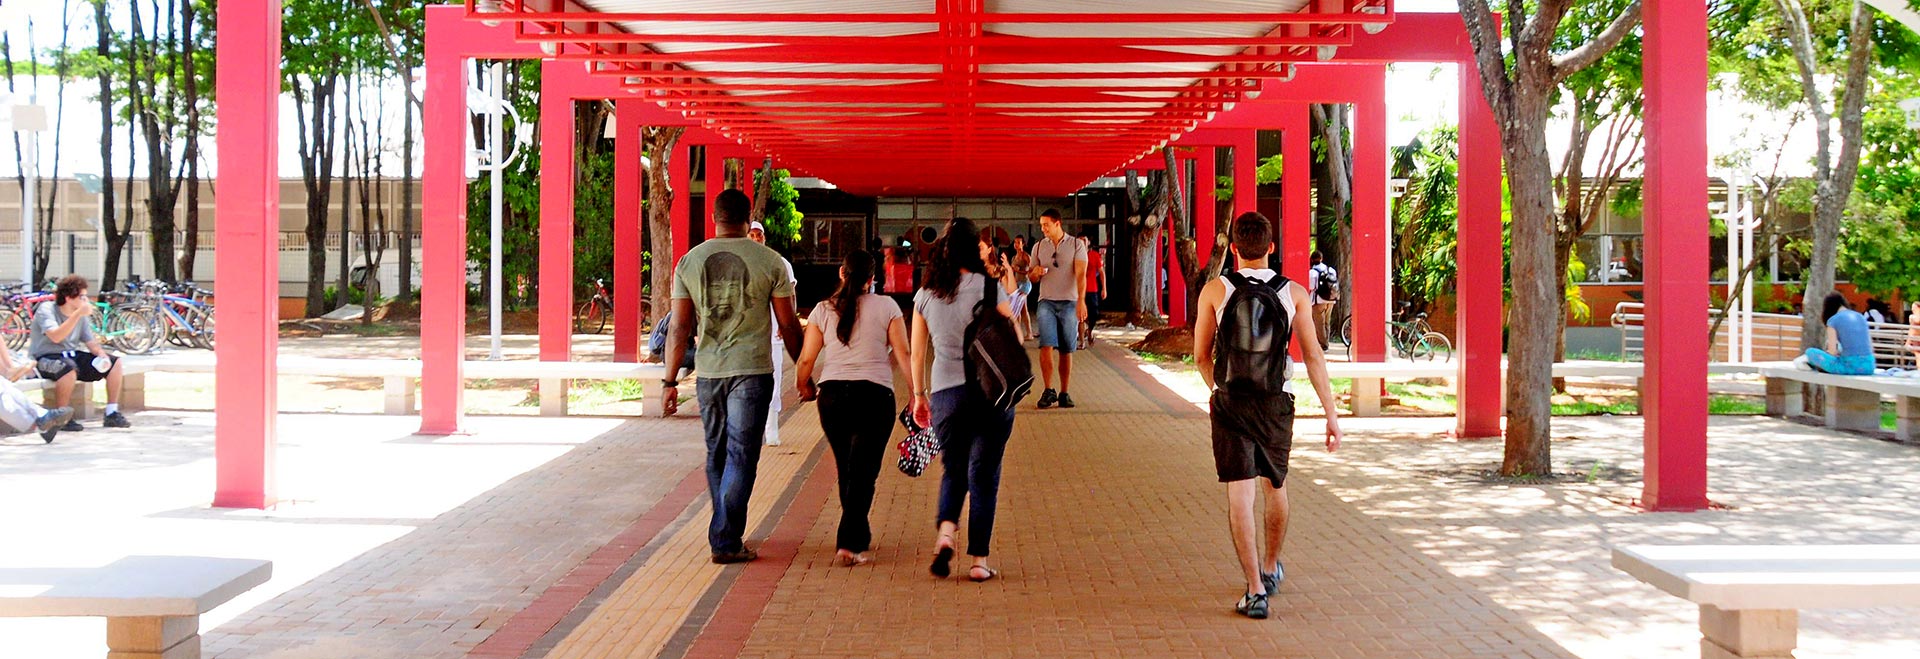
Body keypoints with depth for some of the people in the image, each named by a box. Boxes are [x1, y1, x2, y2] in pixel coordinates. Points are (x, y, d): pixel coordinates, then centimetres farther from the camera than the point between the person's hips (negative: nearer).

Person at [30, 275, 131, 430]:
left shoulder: (81, 316, 5)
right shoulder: (46, 309, -14)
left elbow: (91, 342, 7)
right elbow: (55, 337, -30)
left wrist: (102, 354, -15)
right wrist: (78, 314, -32)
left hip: (72, 355, 7)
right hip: (45, 358, -7)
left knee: (115, 363, -4)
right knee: (69, 367, -40)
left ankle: (112, 414, -1)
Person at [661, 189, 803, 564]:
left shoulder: (689, 261, 3)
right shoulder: (769, 262, -4)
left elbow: (679, 328, 1)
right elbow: (788, 326, 0)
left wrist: (670, 382, 6)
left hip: (708, 373, 3)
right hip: (752, 371, -3)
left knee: (716, 455, 16)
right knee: (741, 456, 1)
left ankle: (725, 534, 27)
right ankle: (725, 542, -3)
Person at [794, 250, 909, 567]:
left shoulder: (823, 310, 6)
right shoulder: (885, 306, 1)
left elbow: (806, 358, 4)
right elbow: (903, 353, -2)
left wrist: (804, 386, 23)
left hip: (832, 395, 3)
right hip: (874, 395, -3)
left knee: (846, 469, 17)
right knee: (863, 471, -1)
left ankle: (860, 536, 30)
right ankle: (849, 544, -12)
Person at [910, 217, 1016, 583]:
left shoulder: (925, 295, 5)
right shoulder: (988, 287, -6)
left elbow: (917, 353, 10)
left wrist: (920, 395, 19)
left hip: (945, 392, 3)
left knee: (953, 470, 18)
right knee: (984, 474, 5)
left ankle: (945, 533, -6)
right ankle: (979, 560, 6)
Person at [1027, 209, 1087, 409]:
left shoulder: (1076, 246, 1)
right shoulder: (1039, 247, 11)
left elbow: (1081, 274, -10)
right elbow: (1032, 277, 18)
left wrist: (1081, 301, -23)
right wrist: (1035, 273, -7)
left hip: (1069, 303, -1)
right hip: (1046, 302, 2)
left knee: (1066, 351, 3)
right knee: (1046, 346, -14)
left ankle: (1064, 393, 10)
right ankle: (1048, 391, -12)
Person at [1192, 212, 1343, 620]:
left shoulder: (1215, 291, -4)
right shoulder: (1294, 293, -2)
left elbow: (1201, 357, 4)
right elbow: (1314, 357, -4)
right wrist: (1331, 414, 0)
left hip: (1230, 403, -2)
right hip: (1276, 402, 2)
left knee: (1240, 496, -3)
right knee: (1276, 487, 22)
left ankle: (1255, 590, -10)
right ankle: (1270, 569, 40)